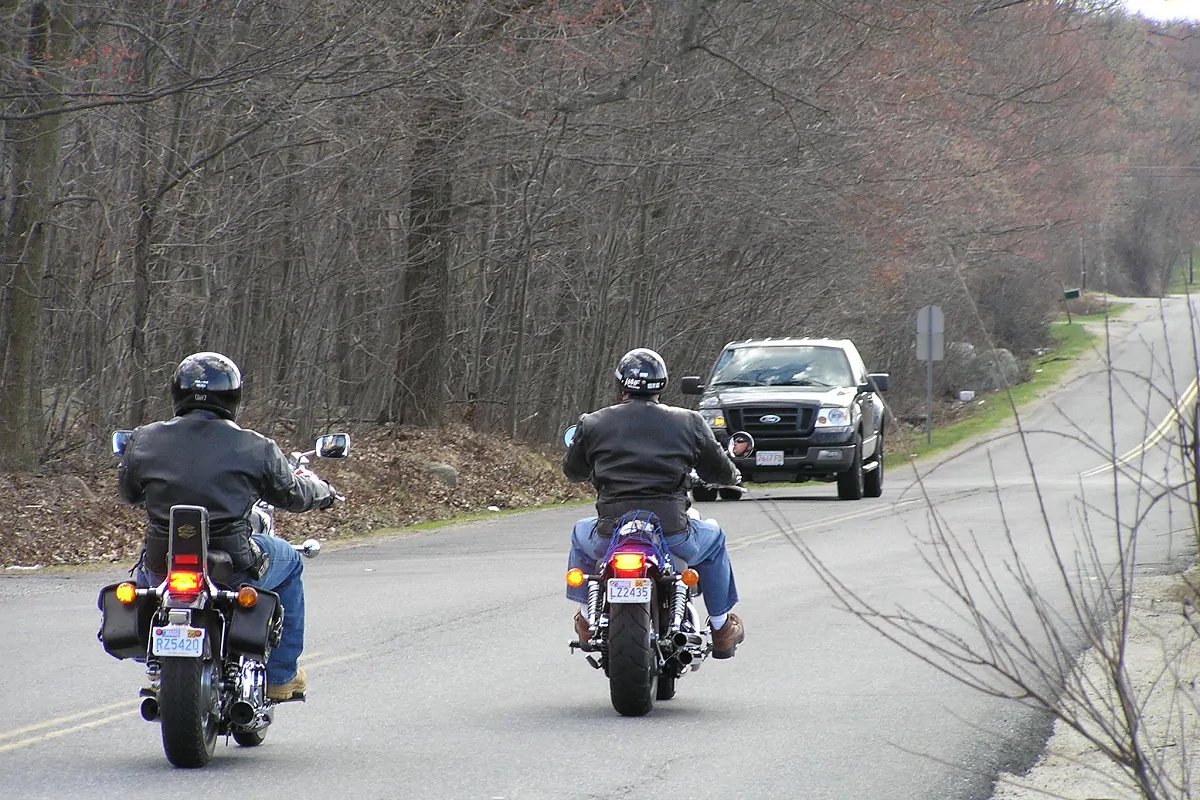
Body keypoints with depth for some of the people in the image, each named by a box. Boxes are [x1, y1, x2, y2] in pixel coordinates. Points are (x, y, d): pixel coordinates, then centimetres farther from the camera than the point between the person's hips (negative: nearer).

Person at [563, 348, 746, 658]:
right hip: (673, 536, -1)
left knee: (581, 535, 36)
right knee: (712, 539, 32)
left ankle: (586, 621, 37)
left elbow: (572, 470, 19)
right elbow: (722, 472, 10)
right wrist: (732, 475, 36)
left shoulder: (593, 424, 3)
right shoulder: (688, 423, 2)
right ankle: (721, 627, 34)